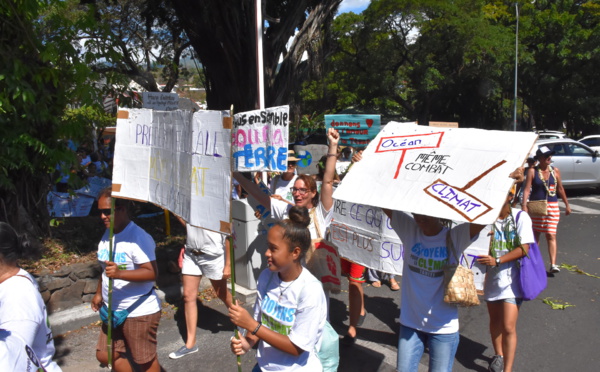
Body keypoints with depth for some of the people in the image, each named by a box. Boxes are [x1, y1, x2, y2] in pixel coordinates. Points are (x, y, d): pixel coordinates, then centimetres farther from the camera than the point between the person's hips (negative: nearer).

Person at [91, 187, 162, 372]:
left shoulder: (138, 237, -21)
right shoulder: (107, 235, 7)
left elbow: (152, 273, -27)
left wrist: (120, 273, -37)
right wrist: (99, 293, 20)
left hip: (139, 312, -8)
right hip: (113, 310, 9)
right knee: (105, 355, 16)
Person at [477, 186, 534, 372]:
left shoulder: (520, 217, -11)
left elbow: (524, 248, -15)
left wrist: (497, 260, -25)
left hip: (512, 279, -3)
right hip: (492, 277, 4)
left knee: (508, 327, -9)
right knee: (495, 320, 20)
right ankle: (498, 355, 43)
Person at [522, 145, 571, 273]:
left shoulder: (555, 171, 4)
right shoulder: (532, 171, -5)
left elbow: (560, 189, 12)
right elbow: (527, 189, -10)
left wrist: (567, 204, 14)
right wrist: (524, 206, -19)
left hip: (552, 206, 1)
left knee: (551, 235, -6)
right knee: (535, 234, 11)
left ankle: (553, 264, -9)